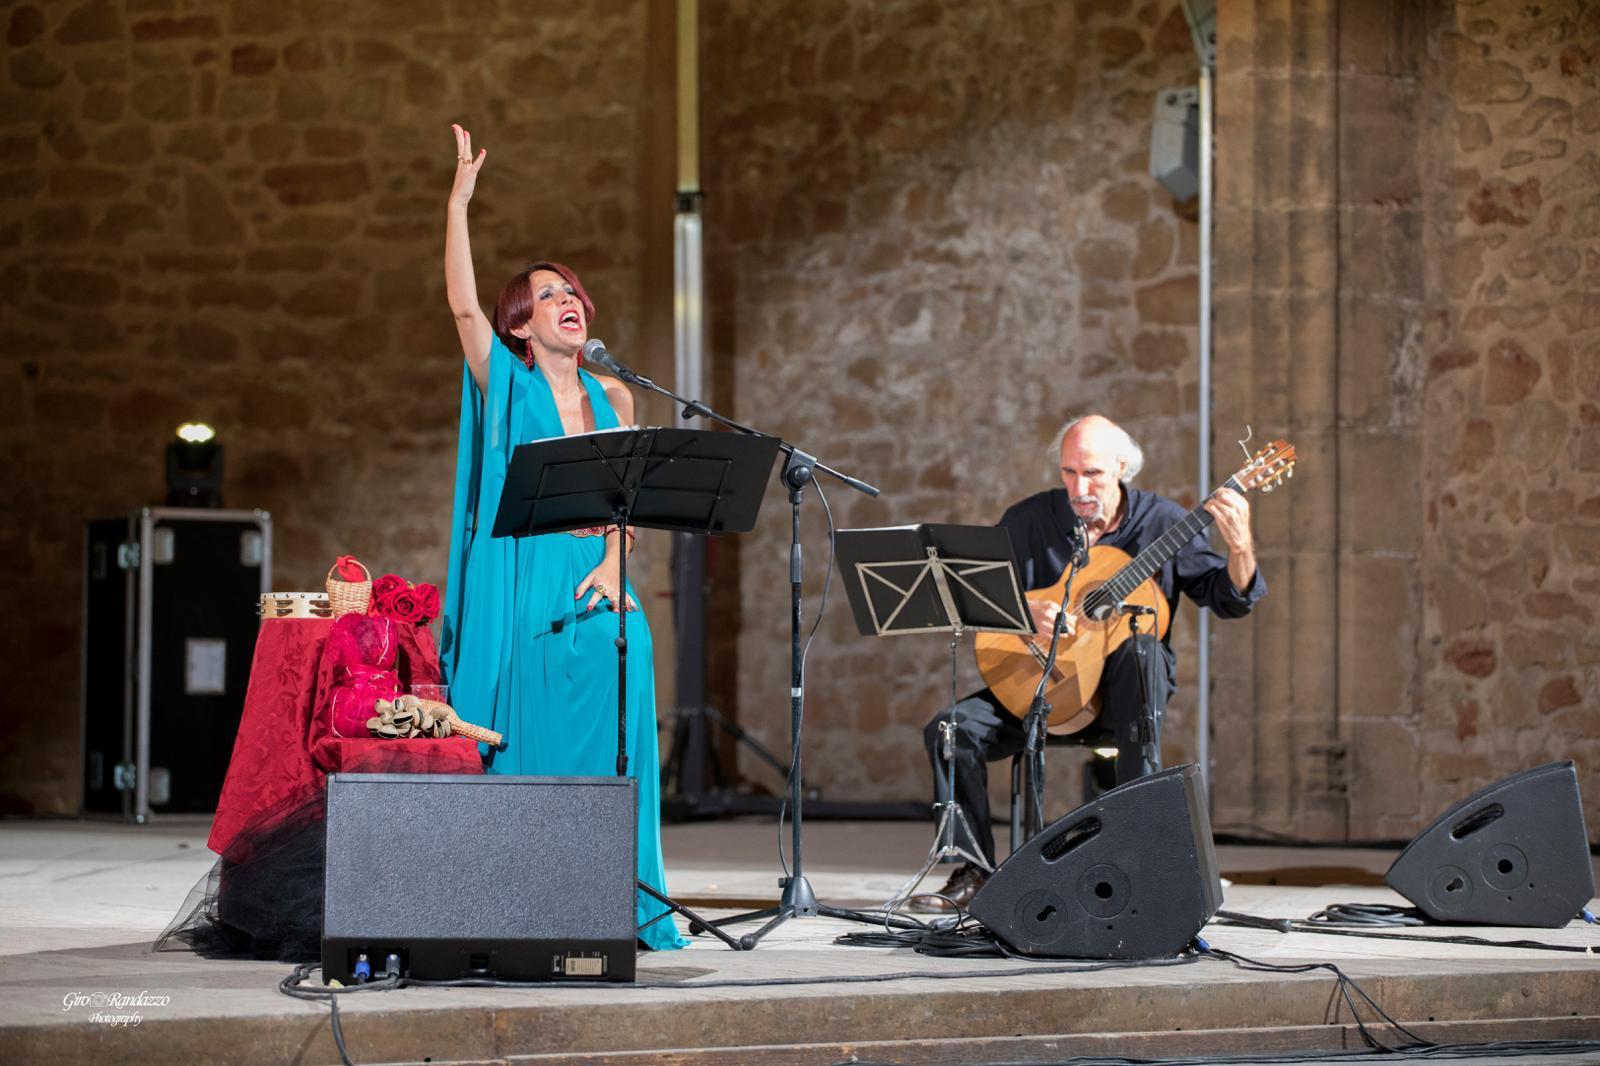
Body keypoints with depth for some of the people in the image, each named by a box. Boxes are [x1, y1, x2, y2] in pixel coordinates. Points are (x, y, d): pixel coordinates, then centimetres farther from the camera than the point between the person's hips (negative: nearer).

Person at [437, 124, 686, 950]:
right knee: (525, 752, -4)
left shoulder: (612, 399, 14)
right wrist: (459, 201, -16)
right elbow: (463, 303, -10)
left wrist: (612, 562, -8)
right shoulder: (506, 384, 3)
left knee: (604, 753, 0)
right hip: (521, 590, -4)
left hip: (596, 590, 4)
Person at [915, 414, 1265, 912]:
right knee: (949, 729, -19)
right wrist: (1027, 611, -21)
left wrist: (1240, 547, -24)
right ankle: (976, 870, -8)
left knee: (1143, 647, -37)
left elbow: (1229, 598, -3)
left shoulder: (1159, 519, -2)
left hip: (1122, 691, -2)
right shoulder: (1029, 519, 1)